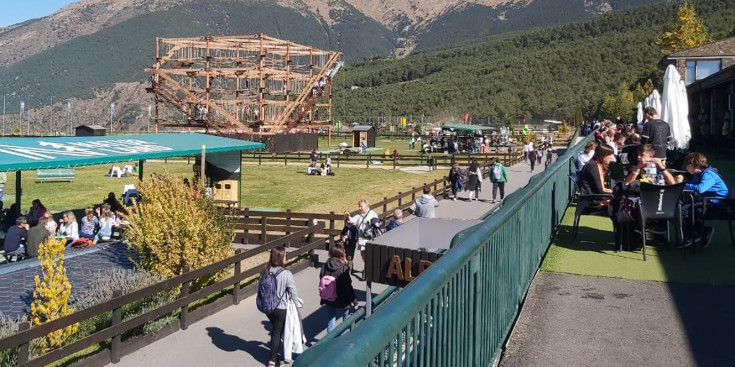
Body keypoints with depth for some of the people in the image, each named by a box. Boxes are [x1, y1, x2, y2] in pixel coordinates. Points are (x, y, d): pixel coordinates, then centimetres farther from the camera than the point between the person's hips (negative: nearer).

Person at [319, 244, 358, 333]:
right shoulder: (344, 269, -19)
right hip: (342, 301, -5)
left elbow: (321, 283, 5)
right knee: (347, 319, 14)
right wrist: (354, 300, -9)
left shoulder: (325, 267, -4)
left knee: (331, 319, 16)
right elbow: (348, 287, -17)